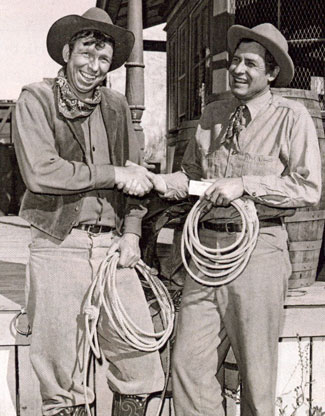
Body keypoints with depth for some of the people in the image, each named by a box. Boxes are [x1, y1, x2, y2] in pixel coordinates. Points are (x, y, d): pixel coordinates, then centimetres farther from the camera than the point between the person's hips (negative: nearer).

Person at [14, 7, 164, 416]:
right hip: (58, 248, -4)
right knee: (62, 380, 5)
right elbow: (39, 172, -14)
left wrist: (131, 232, 6)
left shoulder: (116, 106, 15)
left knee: (142, 368, 4)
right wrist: (113, 174, -10)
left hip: (112, 246, 4)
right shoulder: (36, 99, 0)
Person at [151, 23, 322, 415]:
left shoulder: (291, 116, -3)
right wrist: (166, 182, 2)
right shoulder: (212, 114, 14)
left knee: (255, 371, 7)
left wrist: (244, 184, -15)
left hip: (257, 249, -5)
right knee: (189, 362, 5)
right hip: (206, 245, 5)